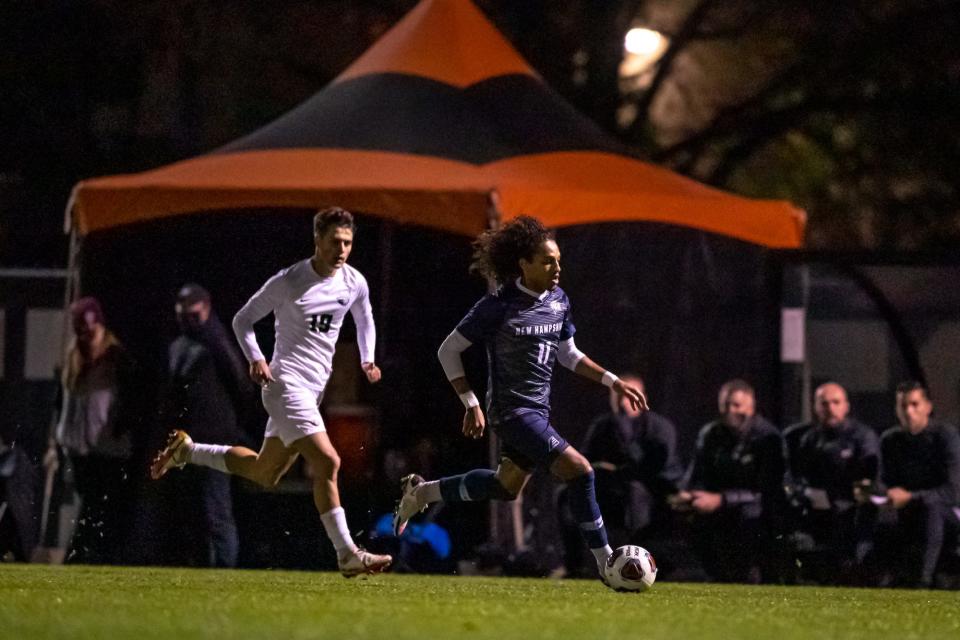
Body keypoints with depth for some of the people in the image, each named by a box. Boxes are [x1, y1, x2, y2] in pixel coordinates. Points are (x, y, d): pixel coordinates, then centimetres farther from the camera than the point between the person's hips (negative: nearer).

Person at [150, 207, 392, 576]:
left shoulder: (355, 283, 4)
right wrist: (256, 359, -14)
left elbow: (364, 320, 25)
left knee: (264, 473, 18)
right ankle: (347, 555, -17)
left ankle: (187, 451, 34)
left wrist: (367, 359, 10)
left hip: (314, 390, 8)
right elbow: (243, 319, 0)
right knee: (327, 462, -21)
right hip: (286, 383, -8)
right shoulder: (288, 282, -12)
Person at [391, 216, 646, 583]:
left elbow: (569, 355, 18)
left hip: (538, 411, 9)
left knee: (507, 486, 23)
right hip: (511, 411, -9)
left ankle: (421, 493, 40)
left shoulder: (558, 301, 4)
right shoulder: (499, 307, -16)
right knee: (579, 470, -19)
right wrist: (471, 404, -14)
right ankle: (605, 562, -11)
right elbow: (449, 350, -9)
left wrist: (613, 382, 8)